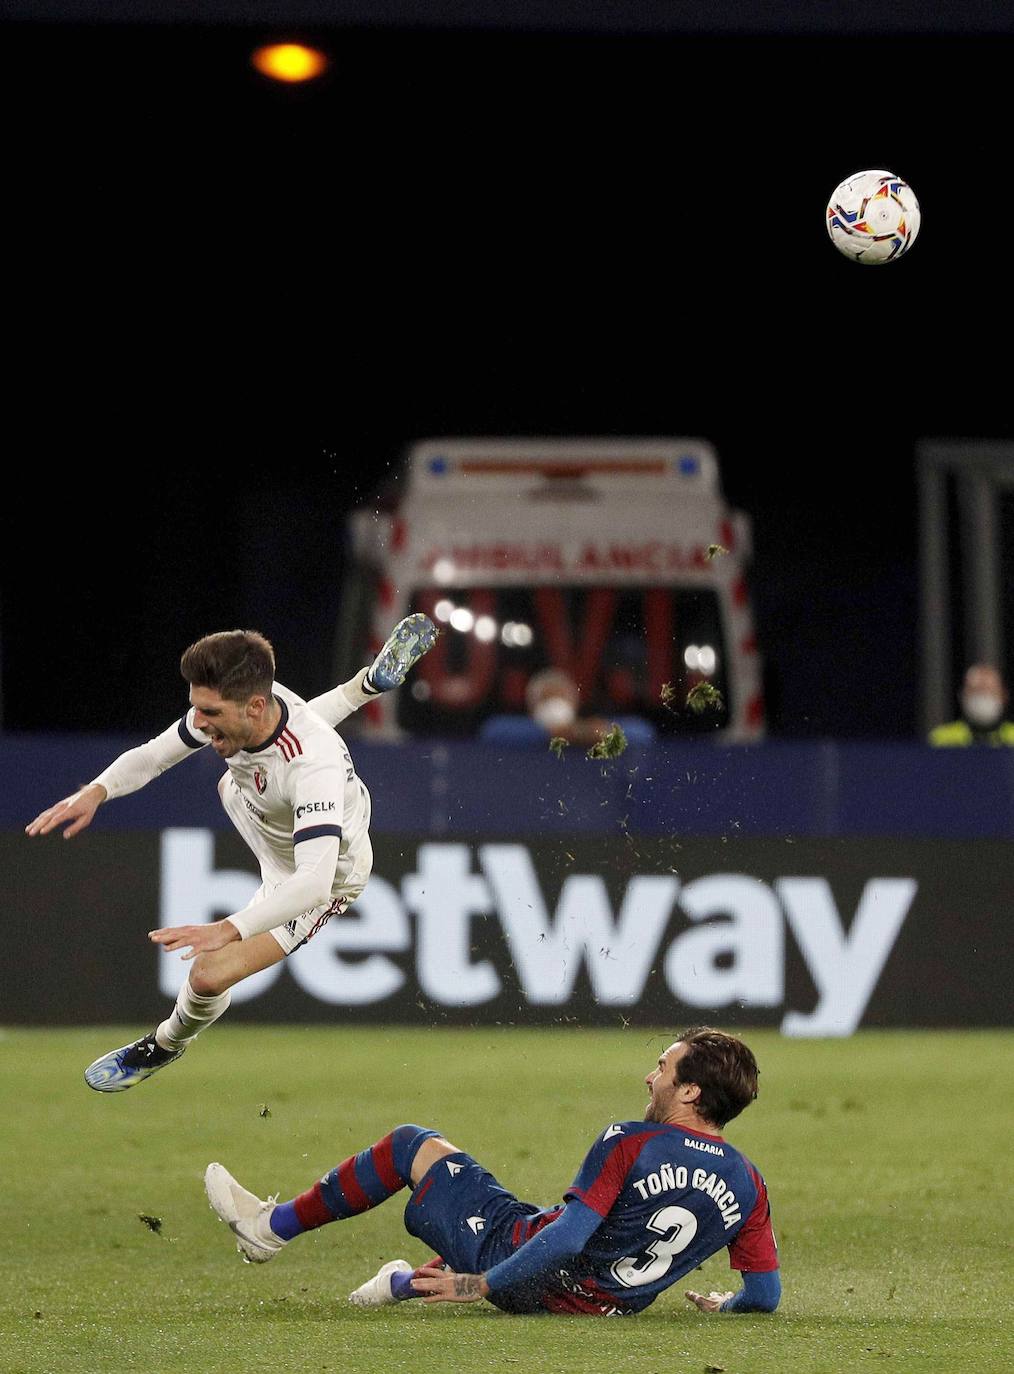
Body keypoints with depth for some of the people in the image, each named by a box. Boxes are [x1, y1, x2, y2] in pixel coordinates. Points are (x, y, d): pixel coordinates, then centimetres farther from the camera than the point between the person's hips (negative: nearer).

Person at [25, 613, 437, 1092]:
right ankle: (368, 684, 51)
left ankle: (166, 1045, 18)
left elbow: (315, 882, -56)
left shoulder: (312, 765, -49)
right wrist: (96, 791, -35)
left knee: (209, 976, -18)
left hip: (327, 877, -7)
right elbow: (153, 754, -14)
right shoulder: (229, 707, -29)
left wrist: (227, 929, -69)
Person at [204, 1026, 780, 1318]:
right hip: (606, 1304, 6)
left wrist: (480, 1283, -20)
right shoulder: (749, 1185, -10)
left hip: (525, 1267, -6)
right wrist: (724, 1304, 16)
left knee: (412, 1144, 12)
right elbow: (766, 1296, -6)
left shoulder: (630, 1145, -24)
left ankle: (272, 1227, 25)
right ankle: (407, 1283, 54)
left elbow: (565, 1240, -28)